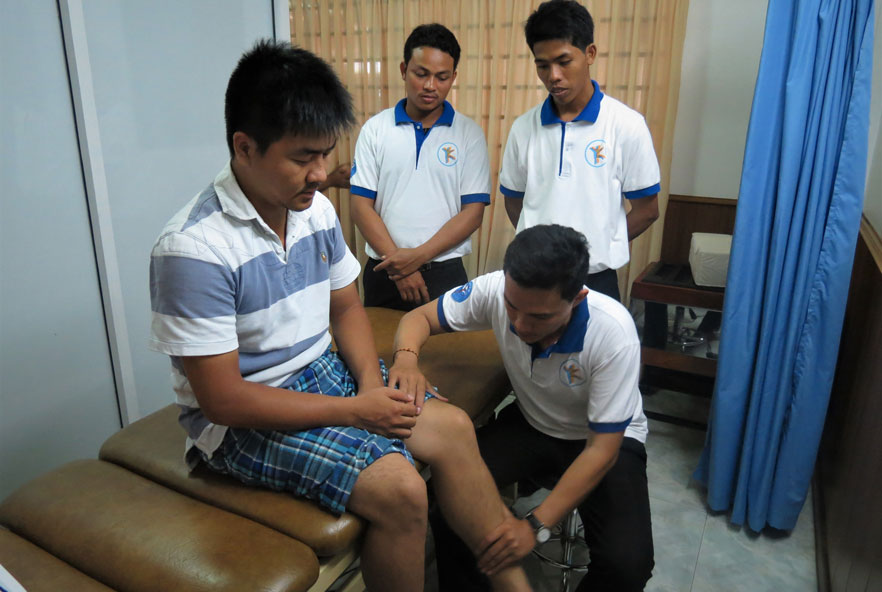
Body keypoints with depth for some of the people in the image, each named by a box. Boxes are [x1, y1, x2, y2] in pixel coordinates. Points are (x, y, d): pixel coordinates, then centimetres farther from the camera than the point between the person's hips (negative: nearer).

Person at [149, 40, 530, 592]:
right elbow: (223, 399, -23)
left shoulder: (317, 210, -2)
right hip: (243, 417, -7)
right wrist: (354, 410, -21)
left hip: (323, 372, 7)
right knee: (399, 488, -23)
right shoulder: (193, 249, -24)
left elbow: (346, 306, 9)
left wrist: (371, 382, -10)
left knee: (452, 427, -6)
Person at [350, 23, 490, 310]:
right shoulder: (375, 128, 1)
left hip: (444, 272, -1)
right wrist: (397, 262, -10)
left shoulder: (469, 133, -1)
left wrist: (418, 256, -14)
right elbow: (361, 204, -2)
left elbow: (473, 211, -5)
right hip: (384, 270, 1)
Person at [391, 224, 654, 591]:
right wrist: (407, 357, -33)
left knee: (627, 562, -26)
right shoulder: (496, 289, -24)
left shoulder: (613, 334, -31)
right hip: (530, 424, 3)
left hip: (605, 439, -2)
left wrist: (536, 526, -31)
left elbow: (602, 450, -24)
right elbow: (420, 317, -9)